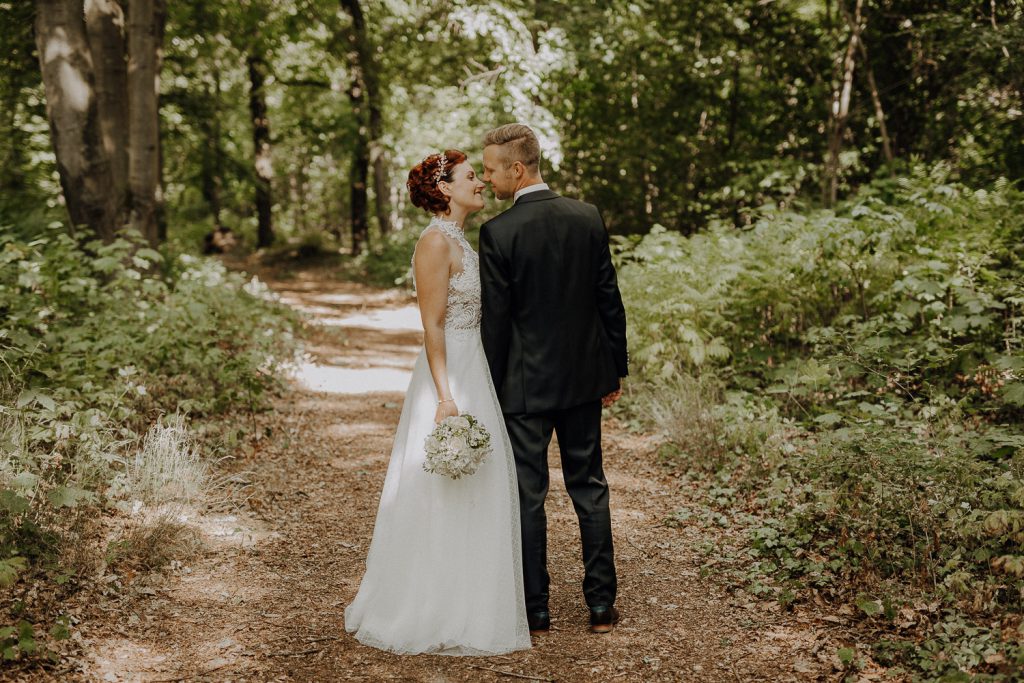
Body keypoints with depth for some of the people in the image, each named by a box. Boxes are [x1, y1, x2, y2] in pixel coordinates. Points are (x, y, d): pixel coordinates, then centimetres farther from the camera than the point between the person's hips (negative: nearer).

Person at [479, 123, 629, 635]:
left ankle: (535, 609, 15)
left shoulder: (498, 233, -14)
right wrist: (615, 369, 12)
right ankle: (601, 603, 19)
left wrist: (488, 390, -3)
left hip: (524, 383, -4)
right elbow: (609, 300, 3)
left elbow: (495, 319, -12)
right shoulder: (589, 218, -1)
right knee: (589, 487, 13)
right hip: (583, 378, 5)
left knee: (528, 495, 6)